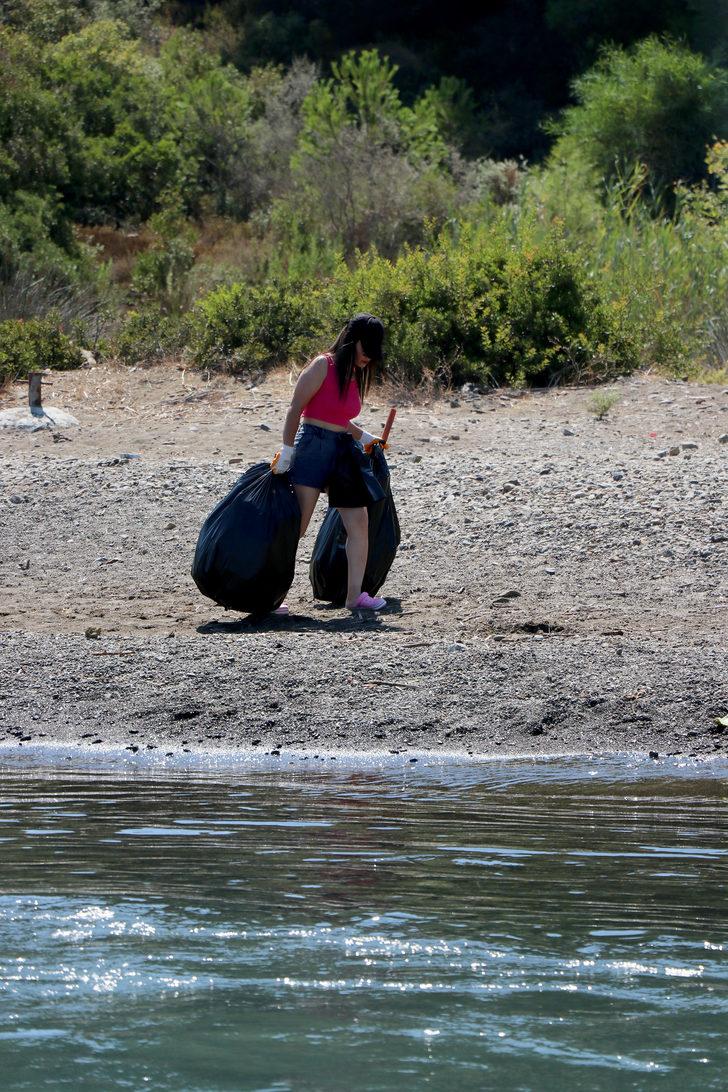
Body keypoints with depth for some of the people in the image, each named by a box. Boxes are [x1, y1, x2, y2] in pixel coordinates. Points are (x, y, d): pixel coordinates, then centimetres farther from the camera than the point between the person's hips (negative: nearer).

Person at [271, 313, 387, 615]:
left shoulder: (356, 376, 15)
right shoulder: (323, 366, -8)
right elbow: (295, 409, -10)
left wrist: (365, 438, 24)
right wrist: (287, 453, -13)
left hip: (344, 453, 8)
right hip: (313, 447, -8)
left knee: (359, 523, 2)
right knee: (296, 525, -8)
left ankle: (354, 594, 6)